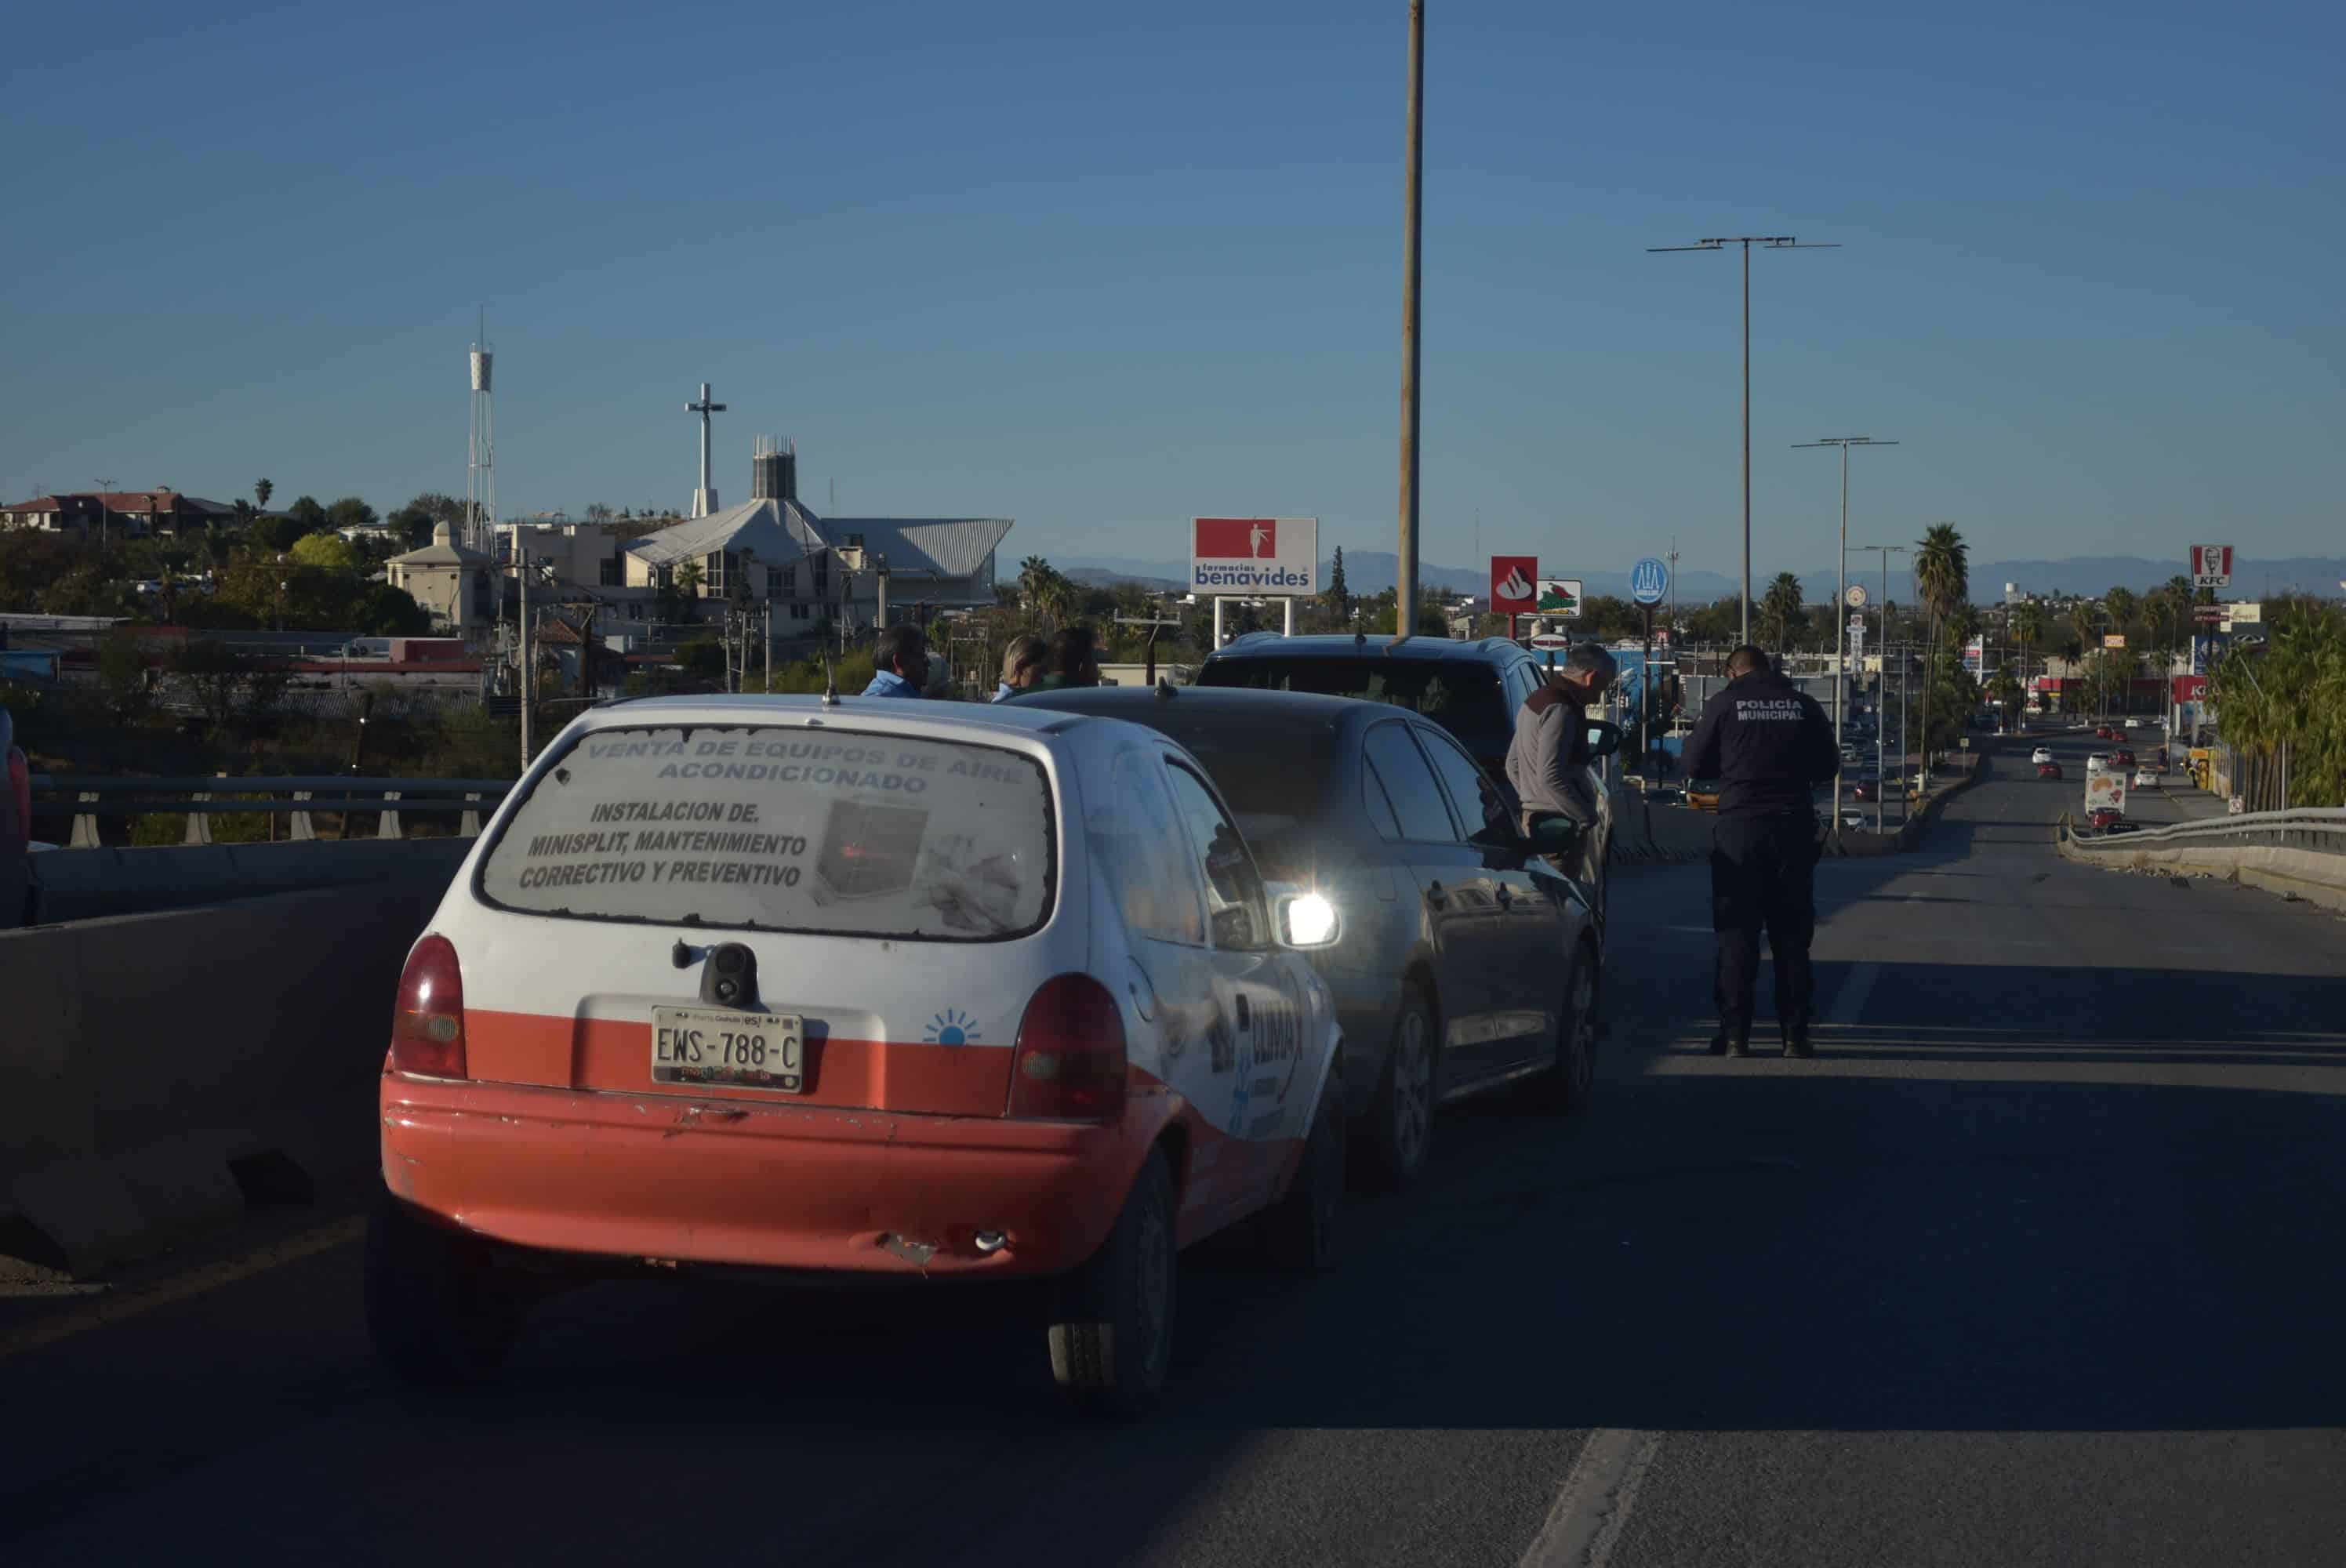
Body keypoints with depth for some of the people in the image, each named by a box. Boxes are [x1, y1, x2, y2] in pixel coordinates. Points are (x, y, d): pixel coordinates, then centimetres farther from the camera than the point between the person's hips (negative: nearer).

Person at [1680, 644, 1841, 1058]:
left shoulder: (1723, 704, -3)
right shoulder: (1804, 705, 3)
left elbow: (1693, 765, 2)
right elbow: (1828, 765, 10)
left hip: (1739, 827, -2)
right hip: (1794, 828, 2)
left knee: (1737, 935, 3)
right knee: (1792, 936, 9)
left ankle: (1735, 1036, 1)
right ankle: (1795, 1035, 9)